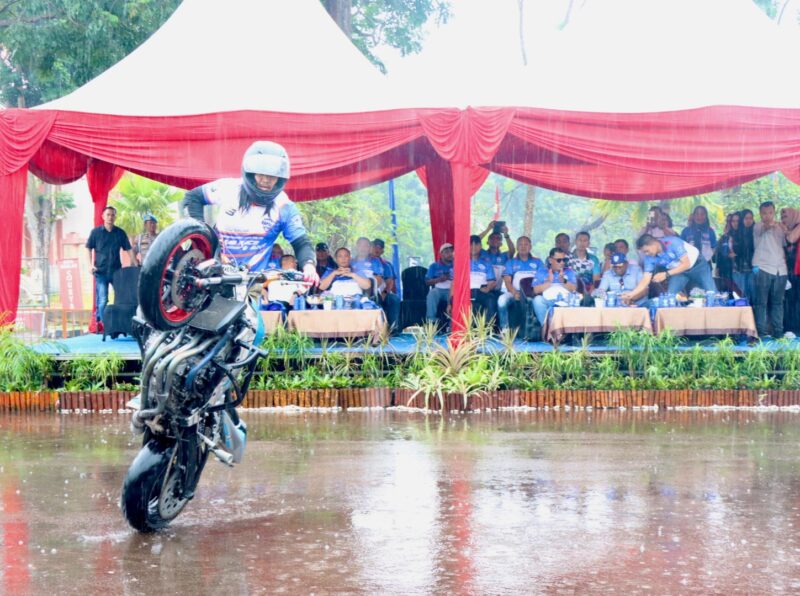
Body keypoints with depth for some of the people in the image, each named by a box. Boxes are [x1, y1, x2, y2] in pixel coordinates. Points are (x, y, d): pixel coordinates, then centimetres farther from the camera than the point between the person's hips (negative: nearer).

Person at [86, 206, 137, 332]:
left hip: (117, 270, 2)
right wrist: (90, 264, -6)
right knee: (102, 300, -5)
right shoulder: (96, 232, 3)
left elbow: (129, 249, 8)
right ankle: (100, 322, 5)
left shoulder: (120, 233, 7)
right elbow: (89, 248, 7)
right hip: (101, 271, -2)